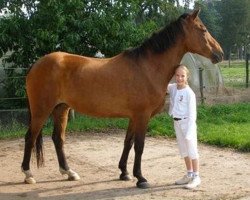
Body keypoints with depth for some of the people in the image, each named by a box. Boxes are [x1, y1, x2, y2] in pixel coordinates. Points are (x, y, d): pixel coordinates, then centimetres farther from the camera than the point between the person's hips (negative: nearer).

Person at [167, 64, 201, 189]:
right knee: (183, 150, 16)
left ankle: (196, 177, 11)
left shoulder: (189, 93, -16)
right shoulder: (172, 88, 2)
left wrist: (189, 131, -18)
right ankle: (189, 174, 30)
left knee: (192, 150, 1)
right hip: (177, 122, 7)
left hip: (187, 122, -7)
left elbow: (192, 113, -16)